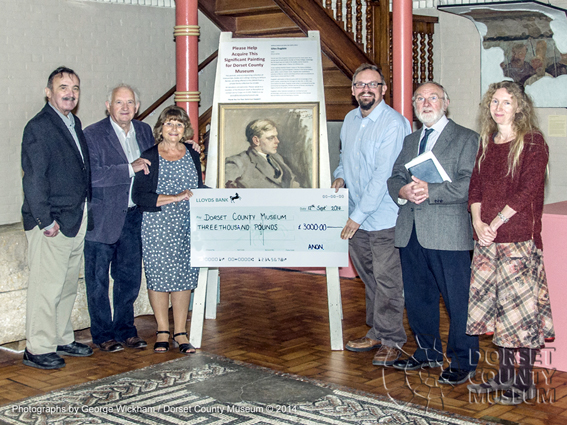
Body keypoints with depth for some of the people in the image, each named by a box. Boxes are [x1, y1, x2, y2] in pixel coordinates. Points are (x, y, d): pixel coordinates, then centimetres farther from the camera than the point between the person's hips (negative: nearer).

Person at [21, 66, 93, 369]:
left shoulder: (74, 123, 14)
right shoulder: (38, 127, -12)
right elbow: (34, 179, -16)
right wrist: (45, 222, -18)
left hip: (77, 221, 9)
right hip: (52, 223, -9)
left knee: (68, 286, 17)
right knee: (47, 287, -2)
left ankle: (62, 339, 29)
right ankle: (38, 350, 7)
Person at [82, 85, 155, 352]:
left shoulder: (144, 131, 9)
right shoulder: (93, 135, -10)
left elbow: (150, 167, 20)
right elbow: (92, 175, -21)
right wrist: (130, 168, -25)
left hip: (133, 217, 5)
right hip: (102, 218, -5)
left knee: (130, 277, 13)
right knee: (98, 279, 6)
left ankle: (125, 330, 27)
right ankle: (102, 335, 18)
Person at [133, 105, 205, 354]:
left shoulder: (192, 156, 11)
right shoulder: (149, 158, -2)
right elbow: (140, 196, -10)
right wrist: (174, 198, -17)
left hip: (188, 228, 3)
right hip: (157, 228, -3)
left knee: (184, 277, 4)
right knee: (158, 276, 1)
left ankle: (180, 332, 13)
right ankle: (162, 331, 15)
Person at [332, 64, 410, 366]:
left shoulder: (394, 124, -15)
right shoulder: (350, 120, 9)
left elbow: (382, 176, -20)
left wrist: (358, 216, -19)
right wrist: (341, 176, 4)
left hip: (384, 218, -7)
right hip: (356, 217, 7)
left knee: (387, 279, -2)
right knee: (369, 278, 15)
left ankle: (391, 340, 9)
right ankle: (376, 332, 27)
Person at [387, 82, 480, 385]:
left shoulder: (466, 139, 0)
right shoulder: (409, 141, 21)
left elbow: (470, 183, -12)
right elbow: (394, 177, 16)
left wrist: (431, 191, -21)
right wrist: (402, 191, -7)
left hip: (448, 233, -6)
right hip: (410, 232, 6)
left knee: (458, 299, -2)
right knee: (417, 297, 14)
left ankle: (464, 361, 11)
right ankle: (428, 352, 30)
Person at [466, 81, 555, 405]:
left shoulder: (532, 142, -5)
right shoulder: (487, 144, 14)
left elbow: (527, 192, -12)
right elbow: (475, 186, 12)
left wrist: (495, 224, -13)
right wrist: (478, 221, -4)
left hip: (520, 237, -6)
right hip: (487, 238, 6)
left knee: (522, 305, -3)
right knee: (495, 303, 10)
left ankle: (526, 381, 6)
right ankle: (505, 375, 20)